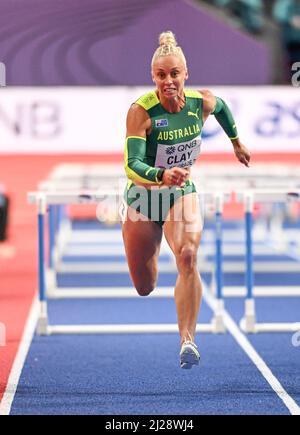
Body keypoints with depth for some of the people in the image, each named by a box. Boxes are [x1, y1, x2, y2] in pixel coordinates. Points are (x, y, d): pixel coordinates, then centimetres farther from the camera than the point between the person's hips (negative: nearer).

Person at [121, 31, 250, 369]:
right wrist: (161, 175, -53)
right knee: (145, 289, 10)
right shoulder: (141, 112, -25)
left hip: (182, 193, 1)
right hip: (143, 197, -1)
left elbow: (221, 106, 13)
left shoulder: (202, 103, -13)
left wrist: (236, 143, 26)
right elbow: (131, 165, -34)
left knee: (187, 256, -29)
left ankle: (187, 341, -30)